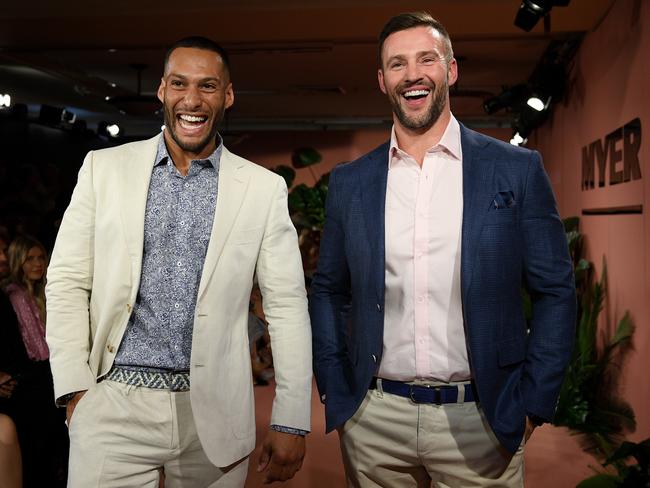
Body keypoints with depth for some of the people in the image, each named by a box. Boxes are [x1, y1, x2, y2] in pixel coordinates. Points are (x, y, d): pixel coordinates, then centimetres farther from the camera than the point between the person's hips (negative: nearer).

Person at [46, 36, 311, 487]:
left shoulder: (264, 188, 0)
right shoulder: (104, 167, 3)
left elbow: (287, 305, -1)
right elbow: (67, 282, 4)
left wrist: (291, 423, -4)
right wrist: (75, 391, -4)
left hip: (214, 411, 0)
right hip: (114, 402, 1)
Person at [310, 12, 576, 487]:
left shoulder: (517, 170, -3)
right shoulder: (349, 182, 3)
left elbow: (555, 291, -1)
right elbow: (330, 292, 10)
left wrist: (533, 405, -5)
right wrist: (335, 393, 3)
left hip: (480, 423, -1)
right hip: (372, 422, 2)